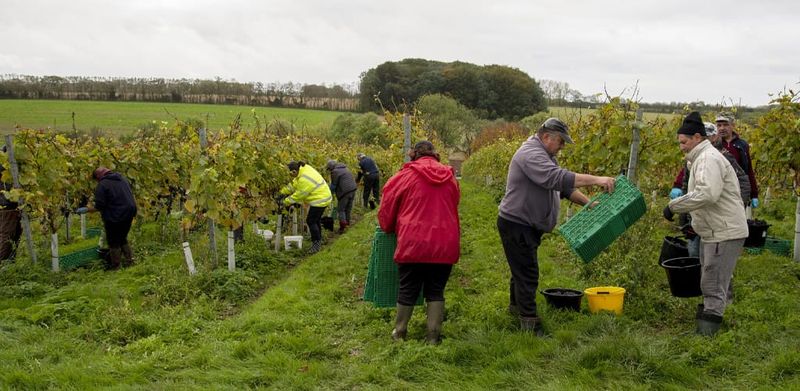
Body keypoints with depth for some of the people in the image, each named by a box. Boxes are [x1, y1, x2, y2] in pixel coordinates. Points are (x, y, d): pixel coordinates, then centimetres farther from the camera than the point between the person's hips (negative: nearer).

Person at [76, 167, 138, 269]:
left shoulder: (102, 185, -13)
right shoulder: (122, 179, 9)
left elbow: (99, 207, -15)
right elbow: (132, 197, 15)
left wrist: (86, 210, -1)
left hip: (115, 217, -7)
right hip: (129, 214, 7)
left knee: (113, 242, 9)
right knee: (123, 239, 23)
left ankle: (115, 265, 16)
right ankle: (129, 260, 23)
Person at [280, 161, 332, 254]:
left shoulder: (304, 180, -30)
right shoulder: (303, 168, -1)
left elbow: (299, 195, -20)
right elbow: (294, 184, 8)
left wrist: (286, 201, -9)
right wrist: (283, 192, 3)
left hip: (319, 200, -11)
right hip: (322, 197, 11)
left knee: (311, 221, -6)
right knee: (316, 220, 20)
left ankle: (316, 244, 2)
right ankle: (318, 241, 33)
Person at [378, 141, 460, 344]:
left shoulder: (406, 175, 1)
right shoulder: (450, 177, 9)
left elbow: (387, 210, 9)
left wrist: (389, 228, 28)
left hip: (413, 244, -2)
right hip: (444, 245, 2)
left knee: (408, 290, 12)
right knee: (435, 291, 14)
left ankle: (399, 333, 26)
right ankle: (433, 336, 16)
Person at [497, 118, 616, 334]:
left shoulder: (545, 155, 15)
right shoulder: (531, 155, -21)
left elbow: (564, 186, 17)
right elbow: (558, 178, -34)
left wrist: (588, 203, 7)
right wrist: (596, 180, -35)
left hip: (528, 225, 11)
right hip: (516, 225, -11)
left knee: (522, 268, 24)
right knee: (527, 274, -10)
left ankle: (516, 304, 41)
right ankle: (530, 326, -7)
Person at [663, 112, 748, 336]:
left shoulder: (709, 158, -16)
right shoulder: (701, 158, 18)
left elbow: (707, 194, -30)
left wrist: (673, 206, -24)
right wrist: (693, 223, 20)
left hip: (724, 234, -11)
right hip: (714, 232, 11)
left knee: (713, 284, -8)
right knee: (711, 282, 18)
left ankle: (707, 330, -4)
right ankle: (706, 329, 28)